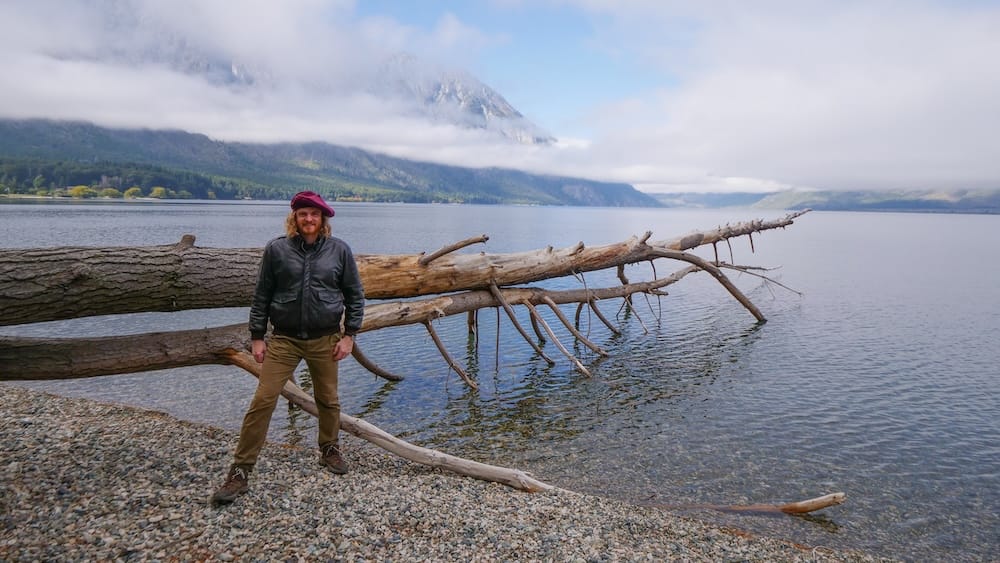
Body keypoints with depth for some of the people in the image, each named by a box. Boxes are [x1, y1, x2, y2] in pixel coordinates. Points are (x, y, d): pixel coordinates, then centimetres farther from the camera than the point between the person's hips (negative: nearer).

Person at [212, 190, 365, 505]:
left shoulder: (339, 251, -1)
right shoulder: (276, 250, -2)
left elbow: (355, 295, 4)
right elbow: (261, 296, 4)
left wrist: (349, 335, -1)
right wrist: (256, 337, 2)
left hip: (325, 340, 1)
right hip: (284, 339, 0)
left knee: (328, 400, 14)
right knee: (262, 401, -4)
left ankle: (330, 450, 37)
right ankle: (240, 472, 6)